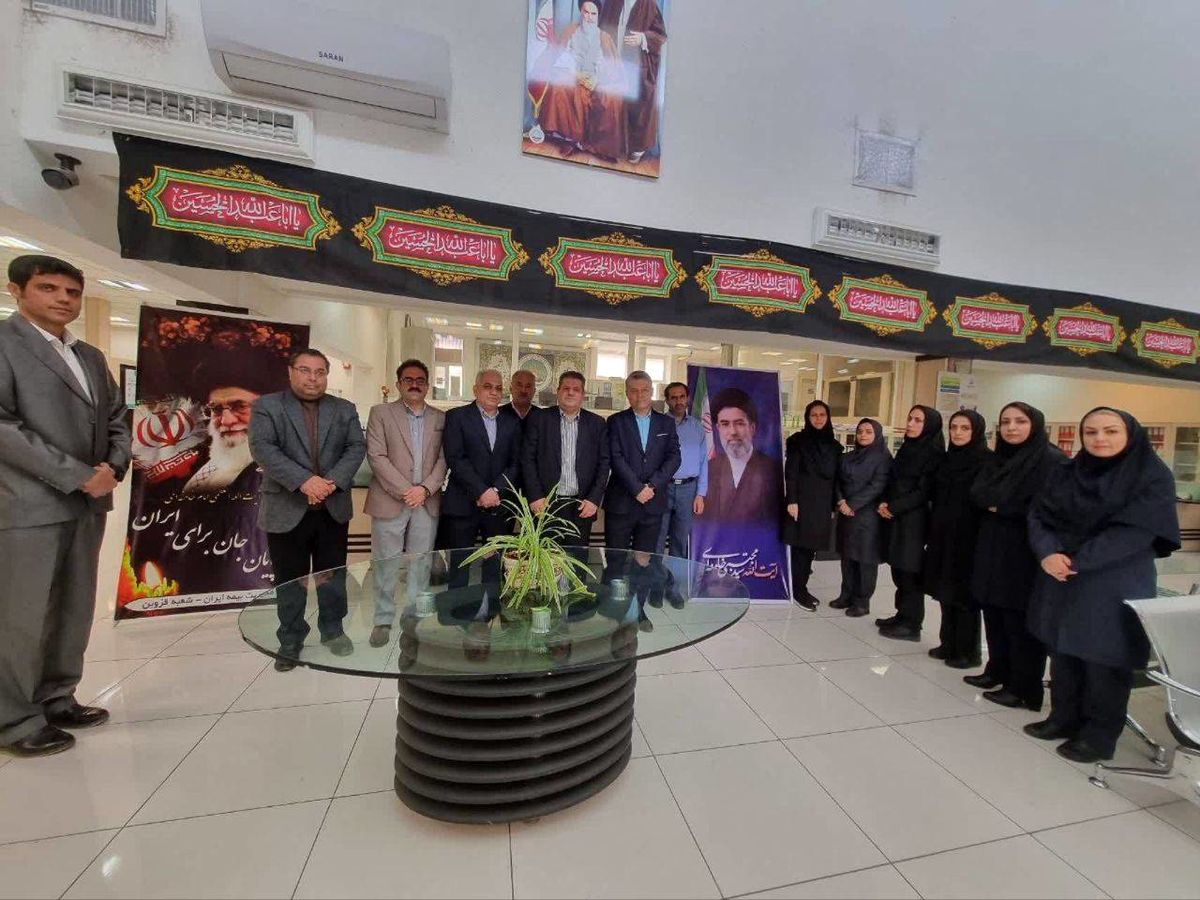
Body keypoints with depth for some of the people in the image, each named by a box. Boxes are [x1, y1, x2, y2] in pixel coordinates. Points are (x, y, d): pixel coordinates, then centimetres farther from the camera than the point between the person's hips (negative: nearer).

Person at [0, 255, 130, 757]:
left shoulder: (91, 357, 16)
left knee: (75, 611, 12)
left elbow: (116, 419, 16)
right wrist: (77, 476, -16)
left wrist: (114, 467, -2)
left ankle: (57, 700, 26)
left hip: (87, 505, 6)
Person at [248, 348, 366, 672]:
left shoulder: (345, 409, 8)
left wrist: (333, 481, -17)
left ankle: (333, 630, 29)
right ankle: (290, 641, 25)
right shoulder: (267, 406, 0)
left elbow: (357, 447, -1)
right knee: (290, 580, 9)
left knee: (332, 575, 12)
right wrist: (303, 481, -24)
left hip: (334, 508, 2)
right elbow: (262, 448, -13)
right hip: (286, 509, -2)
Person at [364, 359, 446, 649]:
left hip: (427, 502, 2)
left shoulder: (440, 418, 10)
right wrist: (404, 491, -13)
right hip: (390, 501, -2)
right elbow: (377, 456, -6)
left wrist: (425, 488, -10)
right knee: (386, 564, 5)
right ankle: (383, 621, 20)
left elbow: (443, 459, 4)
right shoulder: (381, 412, 3)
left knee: (421, 565, 8)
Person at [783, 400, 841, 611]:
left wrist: (834, 506, 9)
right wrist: (791, 500, -15)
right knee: (801, 545, -2)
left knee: (812, 546, 9)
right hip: (802, 501, -5)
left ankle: (801, 587, 20)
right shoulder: (798, 441, -3)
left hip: (823, 503, 5)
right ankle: (798, 590, 8)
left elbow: (836, 477, 12)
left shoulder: (834, 446, 11)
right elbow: (790, 472, -8)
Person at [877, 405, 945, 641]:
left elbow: (923, 491, -14)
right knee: (898, 569, 12)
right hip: (895, 517, 7)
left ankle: (911, 625, 11)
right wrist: (885, 503, -1)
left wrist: (893, 507, -13)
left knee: (909, 571, 0)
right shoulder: (906, 448, 13)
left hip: (914, 520, -7)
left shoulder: (934, 453, -9)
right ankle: (903, 616, 24)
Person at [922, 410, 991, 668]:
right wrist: (932, 530, 12)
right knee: (945, 591, 13)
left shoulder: (987, 461, -8)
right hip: (942, 535, 6)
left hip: (968, 538, -6)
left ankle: (968, 651, 17)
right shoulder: (947, 459, 10)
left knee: (964, 594, 3)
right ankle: (949, 643, 26)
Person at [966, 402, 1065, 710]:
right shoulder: (999, 459, 13)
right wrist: (1008, 502, -14)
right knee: (993, 615, 13)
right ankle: (997, 672, 28)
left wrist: (1002, 506, -12)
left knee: (1021, 622, 2)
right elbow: (977, 493, 3)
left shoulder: (1052, 460, -9)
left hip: (1026, 553, -6)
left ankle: (1024, 689, 15)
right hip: (993, 549, 7)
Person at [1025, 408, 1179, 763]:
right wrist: (1048, 553, -16)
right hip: (1060, 581, 4)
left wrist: (1076, 561, -16)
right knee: (1063, 653, 13)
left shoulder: (1153, 477, -5)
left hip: (1115, 586, -4)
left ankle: (1099, 735, 22)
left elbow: (1136, 531, -14)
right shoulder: (1066, 473, 7)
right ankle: (1064, 717, 29)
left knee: (1104, 660, 5)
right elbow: (1038, 514, 2)